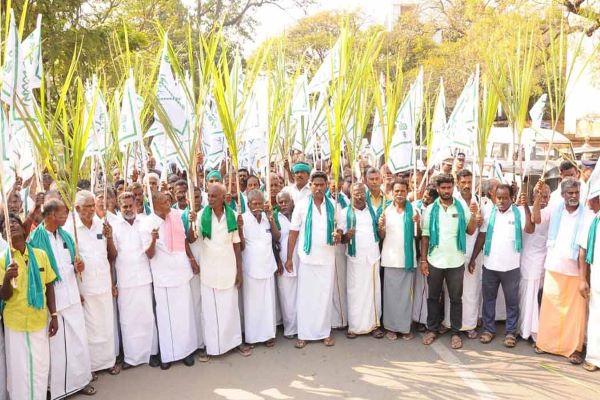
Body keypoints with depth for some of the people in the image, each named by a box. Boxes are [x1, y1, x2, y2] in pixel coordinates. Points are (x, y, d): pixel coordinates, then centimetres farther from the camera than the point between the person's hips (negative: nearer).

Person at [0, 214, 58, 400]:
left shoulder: (41, 254, -2)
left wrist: (54, 315, 4)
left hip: (40, 320, 2)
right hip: (15, 322, -2)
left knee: (41, 368, 12)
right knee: (19, 369, 6)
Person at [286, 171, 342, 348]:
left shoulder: (332, 206, 3)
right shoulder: (302, 206, -3)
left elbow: (338, 227, 14)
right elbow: (293, 233, -1)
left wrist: (338, 235, -10)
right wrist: (289, 258, -4)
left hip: (327, 259, 2)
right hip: (307, 259, -2)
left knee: (325, 296, 9)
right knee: (305, 297, 5)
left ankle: (325, 332, 22)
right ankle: (303, 334, 15)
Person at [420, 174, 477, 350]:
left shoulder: (462, 207, 0)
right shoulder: (430, 209, 0)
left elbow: (470, 231, 0)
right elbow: (425, 236, 1)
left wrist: (473, 215, -15)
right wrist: (423, 259, -3)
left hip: (456, 262, 0)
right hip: (434, 261, 0)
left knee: (456, 298, 8)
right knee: (433, 297, 11)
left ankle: (456, 332, 20)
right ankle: (432, 329, 24)